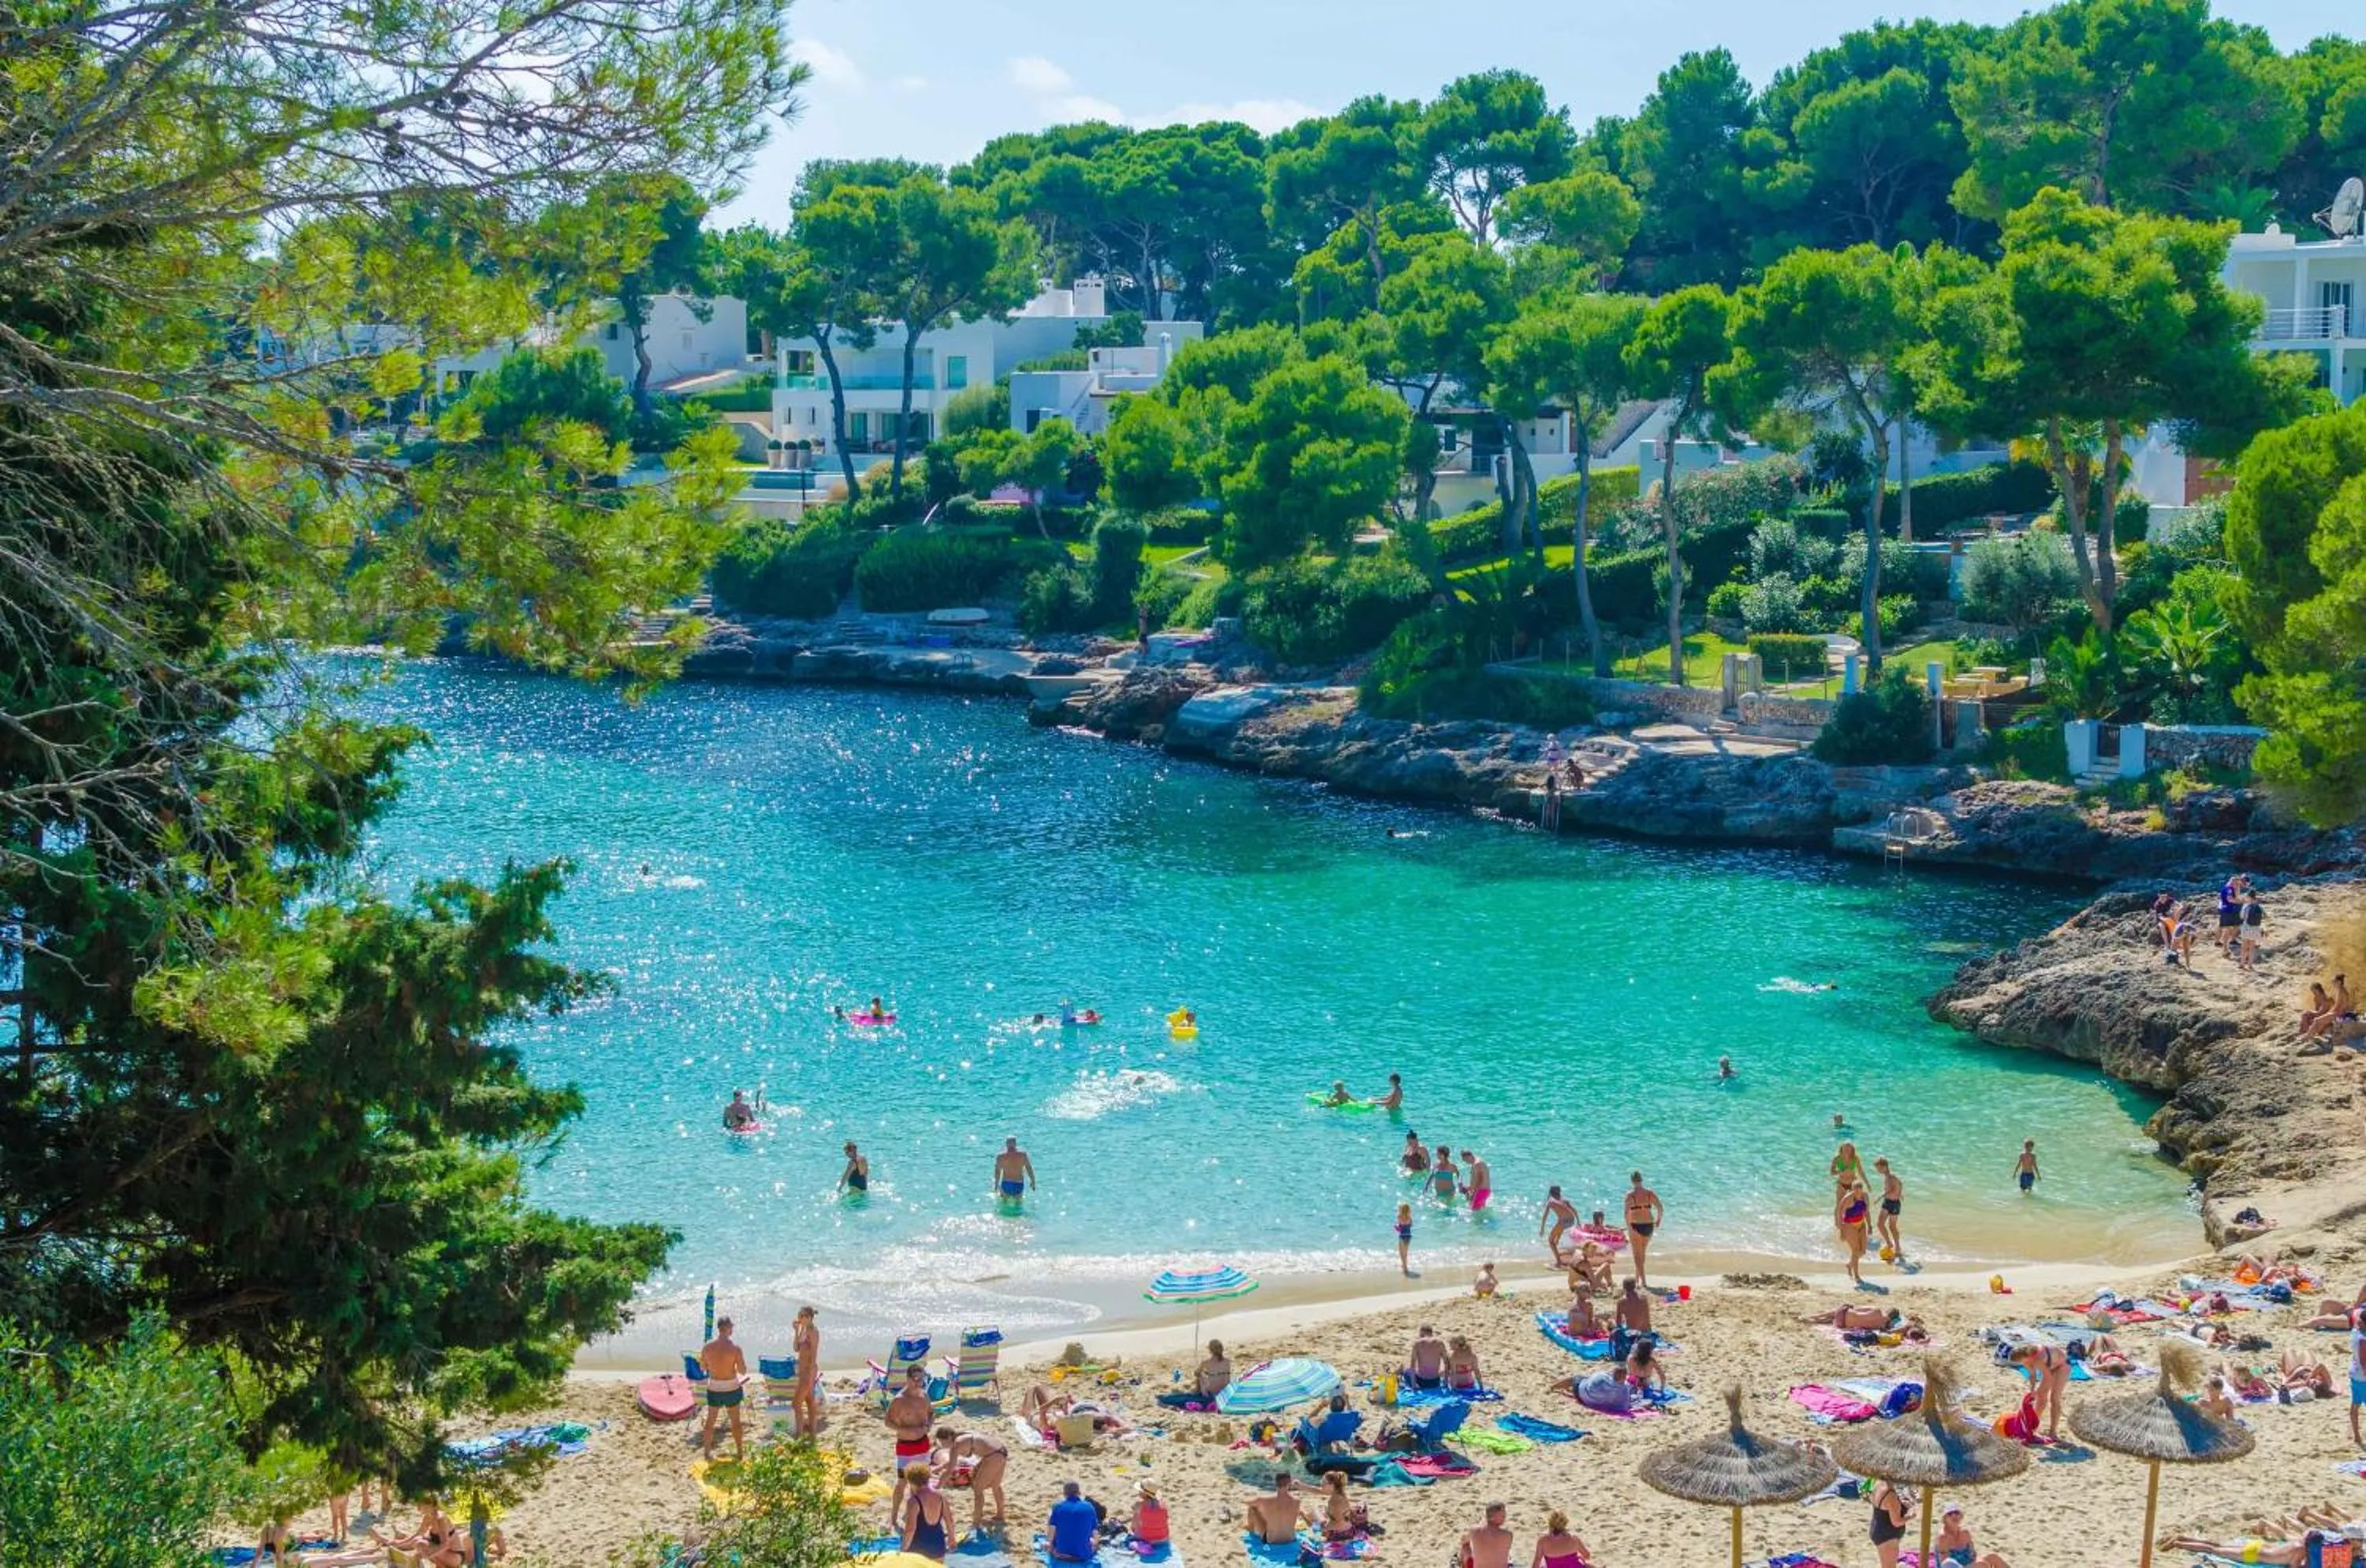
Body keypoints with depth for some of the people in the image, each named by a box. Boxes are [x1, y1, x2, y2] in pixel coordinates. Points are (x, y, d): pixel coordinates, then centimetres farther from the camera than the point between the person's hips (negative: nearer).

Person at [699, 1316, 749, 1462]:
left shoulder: (708, 1346, -10)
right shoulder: (734, 1348, -18)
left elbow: (703, 1367, 4)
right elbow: (743, 1371, -11)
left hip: (714, 1389, 2)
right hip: (731, 1388, -2)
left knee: (710, 1421, 19)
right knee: (735, 1422, 15)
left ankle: (707, 1450, 27)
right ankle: (740, 1452, 25)